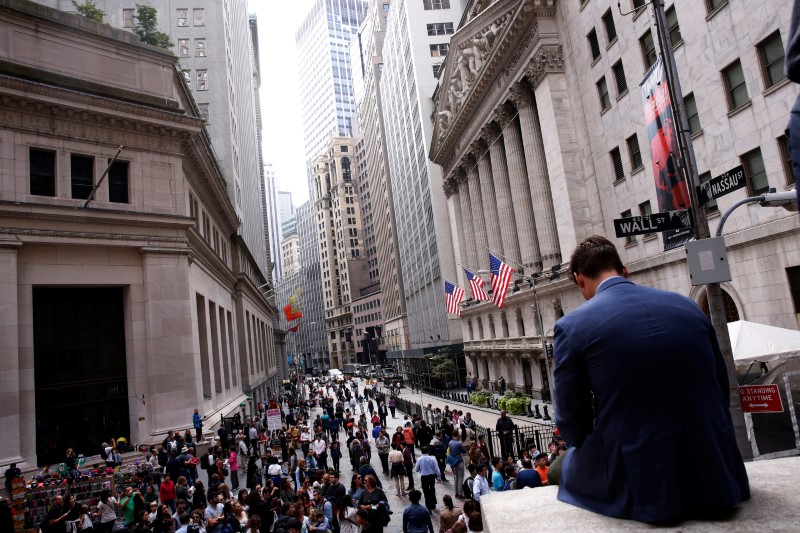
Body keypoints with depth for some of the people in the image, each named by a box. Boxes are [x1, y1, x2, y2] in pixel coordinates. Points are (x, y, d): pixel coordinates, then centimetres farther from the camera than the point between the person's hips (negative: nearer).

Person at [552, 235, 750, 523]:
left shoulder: (572, 326, -10)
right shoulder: (687, 305, 3)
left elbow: (572, 423, -5)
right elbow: (722, 390, 11)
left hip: (644, 485, -4)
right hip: (717, 477, 5)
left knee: (561, 467, 23)